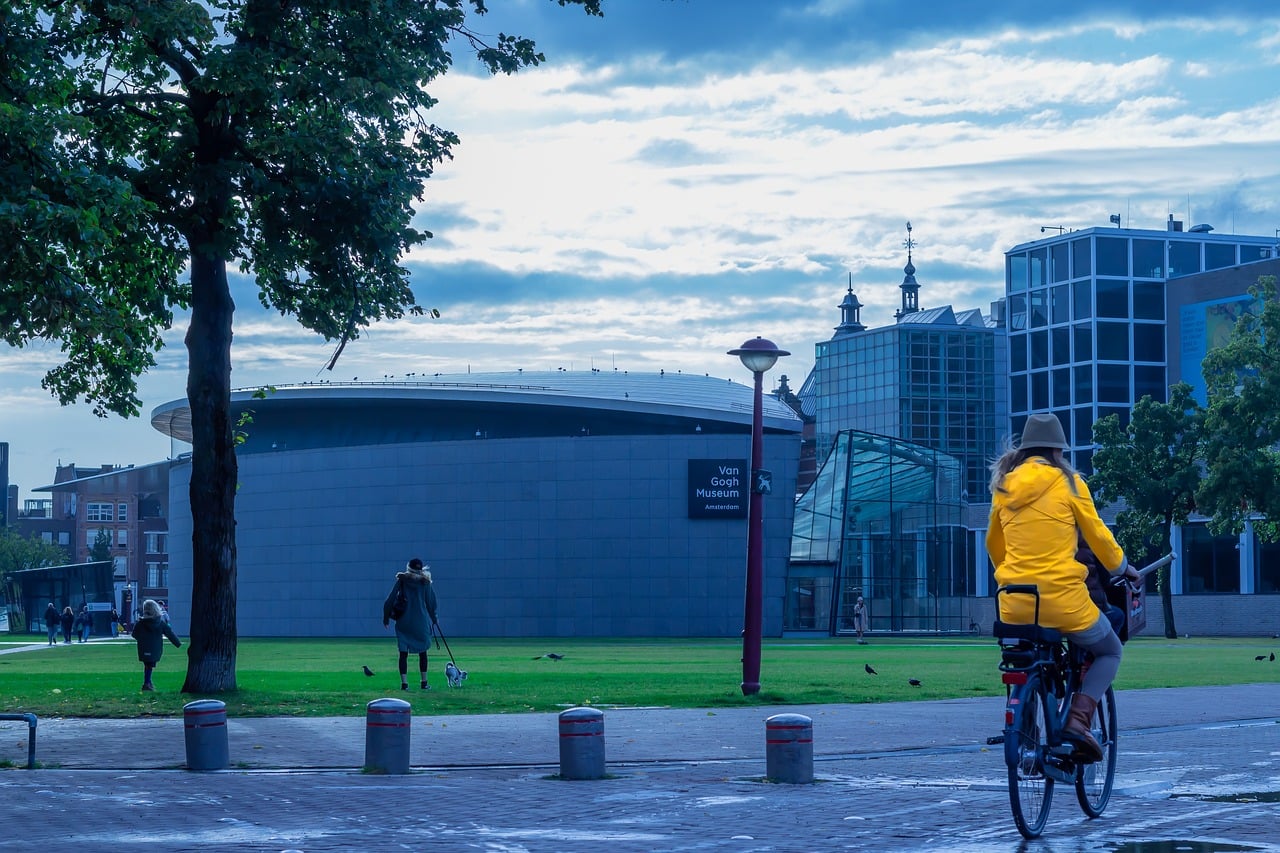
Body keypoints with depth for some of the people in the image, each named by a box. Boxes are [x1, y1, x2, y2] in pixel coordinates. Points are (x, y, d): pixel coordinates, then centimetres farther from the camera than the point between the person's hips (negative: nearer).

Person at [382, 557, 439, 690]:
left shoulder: (402, 580, -2)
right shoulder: (425, 581, -1)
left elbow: (391, 599, -3)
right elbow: (431, 601, 3)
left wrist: (386, 617, 4)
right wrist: (433, 618, 15)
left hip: (404, 623, -1)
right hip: (421, 622, 1)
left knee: (403, 653, 3)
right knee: (422, 653, 13)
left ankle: (404, 683, -4)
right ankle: (424, 683, 15)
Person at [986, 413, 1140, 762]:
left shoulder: (1004, 485, 9)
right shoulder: (1068, 482, -2)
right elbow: (1098, 535, 3)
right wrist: (1122, 568, 21)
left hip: (1015, 603, 4)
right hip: (1063, 599, -4)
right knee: (1110, 651, 21)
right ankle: (1078, 720, -2)